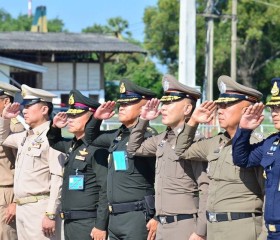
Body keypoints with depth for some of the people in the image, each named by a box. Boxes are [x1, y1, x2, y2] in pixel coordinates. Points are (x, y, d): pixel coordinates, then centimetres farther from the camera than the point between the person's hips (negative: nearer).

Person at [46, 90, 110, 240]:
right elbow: (54, 143, 36)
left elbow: (106, 191, -18)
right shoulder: (72, 145, 13)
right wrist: (55, 127, 14)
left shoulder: (97, 149, -14)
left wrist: (101, 226, -21)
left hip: (88, 224, -9)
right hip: (69, 222, 9)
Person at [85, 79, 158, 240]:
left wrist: (157, 217, -16)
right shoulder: (117, 136, 13)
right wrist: (97, 117, 11)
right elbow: (91, 138, 30)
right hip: (114, 217, 8)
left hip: (137, 216, -8)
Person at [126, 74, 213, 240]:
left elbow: (207, 189, -16)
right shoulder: (162, 139, 12)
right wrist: (143, 120, 14)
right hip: (163, 226, 8)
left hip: (186, 226, -8)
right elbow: (134, 149, 29)